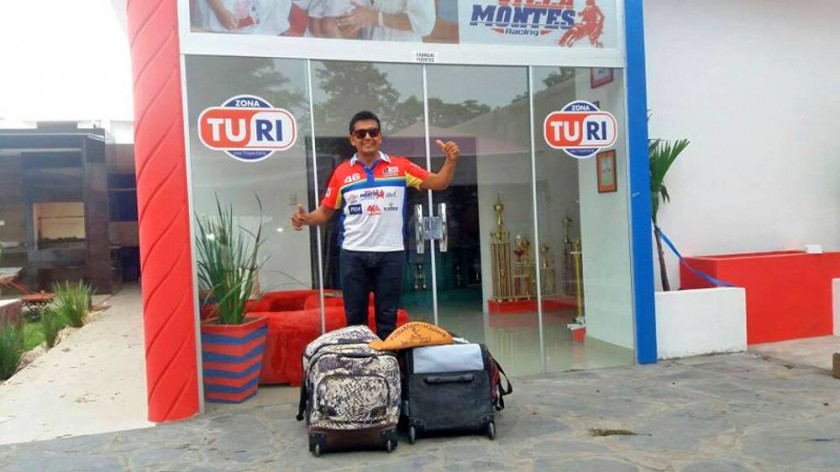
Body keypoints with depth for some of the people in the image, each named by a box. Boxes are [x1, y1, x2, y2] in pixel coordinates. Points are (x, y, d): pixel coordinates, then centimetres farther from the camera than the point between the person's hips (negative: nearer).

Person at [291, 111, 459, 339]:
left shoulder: (400, 166, 3)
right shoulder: (342, 172, 4)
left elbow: (438, 183, 1)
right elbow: (325, 212, 8)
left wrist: (450, 161, -18)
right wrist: (306, 218, -13)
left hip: (390, 253, 0)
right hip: (353, 254, 1)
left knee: (387, 318, 9)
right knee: (355, 317, 10)